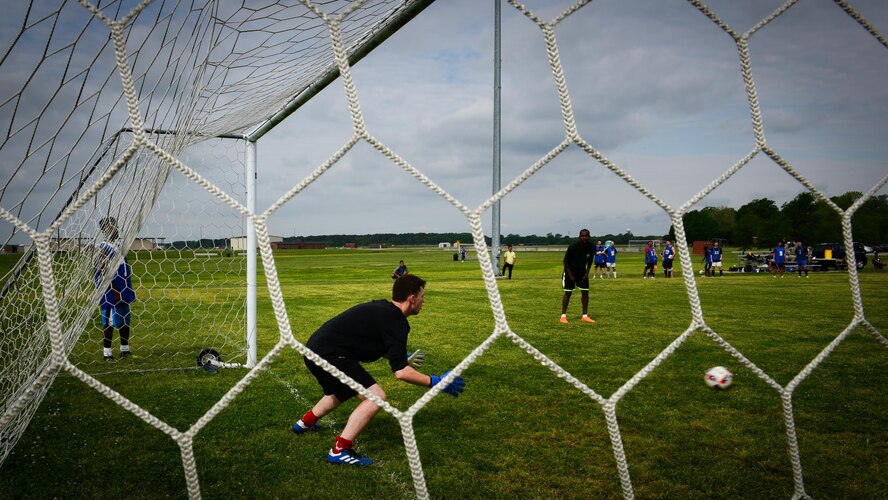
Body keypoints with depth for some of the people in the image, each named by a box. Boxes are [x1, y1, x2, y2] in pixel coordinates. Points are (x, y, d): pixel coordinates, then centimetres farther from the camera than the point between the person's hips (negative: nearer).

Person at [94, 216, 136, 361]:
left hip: (124, 291, 8)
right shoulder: (104, 248, -13)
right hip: (111, 293, -8)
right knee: (109, 322, -1)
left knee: (126, 319, 13)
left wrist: (129, 289, 19)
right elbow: (104, 272, -17)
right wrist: (114, 291, -19)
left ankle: (125, 349, 22)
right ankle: (107, 352, 7)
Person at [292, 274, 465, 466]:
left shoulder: (382, 307, 11)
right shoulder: (396, 322, -16)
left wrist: (403, 358, 40)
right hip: (328, 355, -10)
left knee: (343, 391, 35)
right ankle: (340, 450, -10)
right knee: (375, 396, -14)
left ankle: (306, 422, 56)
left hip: (315, 349, 10)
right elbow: (400, 372, -20)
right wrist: (435, 382, -12)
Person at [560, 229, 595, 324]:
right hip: (570, 271, -4)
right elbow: (565, 261, -16)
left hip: (582, 272, 4)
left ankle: (585, 316, 8)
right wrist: (570, 275, -16)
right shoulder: (573, 246, -26)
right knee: (568, 293, -6)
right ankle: (563, 316, 0)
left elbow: (590, 260, 6)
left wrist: (587, 272, -3)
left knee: (585, 292, 0)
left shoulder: (591, 248, -13)